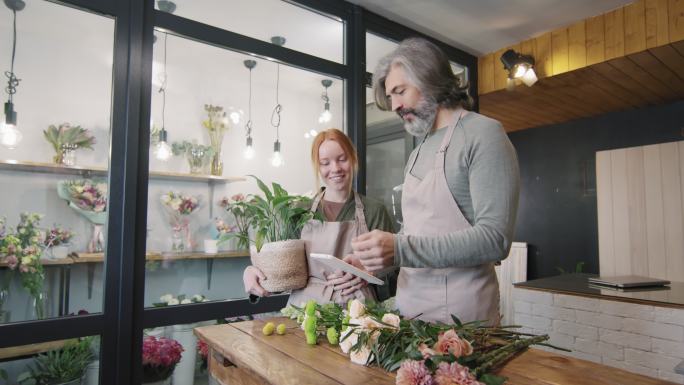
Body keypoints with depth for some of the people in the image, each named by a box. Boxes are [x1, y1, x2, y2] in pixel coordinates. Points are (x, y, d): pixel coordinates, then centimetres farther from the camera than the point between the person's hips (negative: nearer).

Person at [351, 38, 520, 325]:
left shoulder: (483, 134, -10)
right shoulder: (417, 153, 14)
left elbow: (495, 238, -19)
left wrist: (401, 250, -25)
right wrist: (372, 260, -1)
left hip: (461, 313, -6)